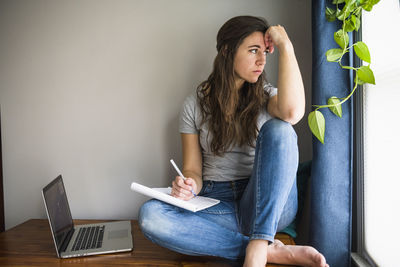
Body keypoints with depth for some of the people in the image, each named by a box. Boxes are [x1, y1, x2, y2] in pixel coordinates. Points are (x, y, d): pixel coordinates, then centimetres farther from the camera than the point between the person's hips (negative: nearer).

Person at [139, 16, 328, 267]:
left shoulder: (266, 95, 4)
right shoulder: (195, 104, 4)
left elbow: (292, 112, -23)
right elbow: (193, 169, 5)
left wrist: (285, 46, -15)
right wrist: (189, 186, -19)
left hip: (267, 205, 0)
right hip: (216, 204, 1)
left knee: (278, 129, -24)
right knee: (150, 214, -27)